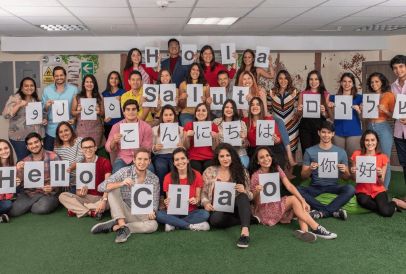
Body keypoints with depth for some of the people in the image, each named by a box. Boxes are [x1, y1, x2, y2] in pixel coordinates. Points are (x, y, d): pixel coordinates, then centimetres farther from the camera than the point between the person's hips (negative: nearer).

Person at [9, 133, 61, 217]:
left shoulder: (53, 157, -3)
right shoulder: (25, 162, 11)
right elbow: (22, 183, 8)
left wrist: (52, 187, -25)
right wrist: (19, 171, -11)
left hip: (48, 193, -1)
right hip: (29, 194, 2)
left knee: (43, 208, -32)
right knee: (13, 211, -22)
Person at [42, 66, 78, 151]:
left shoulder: (74, 89, 0)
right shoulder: (47, 90, 4)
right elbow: (43, 109, 7)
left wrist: (75, 118, -14)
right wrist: (46, 106, -15)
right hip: (51, 130, 1)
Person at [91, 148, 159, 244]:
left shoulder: (154, 179, -1)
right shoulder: (125, 171, -8)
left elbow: (154, 202, 3)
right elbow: (101, 187, -17)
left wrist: (152, 212, -21)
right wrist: (121, 184, -33)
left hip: (139, 216, 1)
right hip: (120, 214, -1)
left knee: (153, 225, -30)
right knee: (113, 189, -23)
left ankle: (114, 227, -26)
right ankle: (122, 225, -32)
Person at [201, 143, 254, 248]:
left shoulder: (241, 171, 3)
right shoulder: (209, 172, 4)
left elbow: (249, 196, 6)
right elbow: (204, 192, 10)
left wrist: (244, 191, -17)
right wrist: (205, 203, -11)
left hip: (235, 207, 0)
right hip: (218, 208, 0)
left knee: (243, 196, -32)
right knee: (215, 219, -35)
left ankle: (245, 231, -47)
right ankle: (248, 220, -12)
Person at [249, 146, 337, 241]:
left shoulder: (276, 168, 1)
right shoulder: (256, 176, -14)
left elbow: (289, 186, -9)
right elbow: (257, 202, -11)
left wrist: (303, 201, -22)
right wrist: (257, 192, -33)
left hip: (278, 204, 6)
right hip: (264, 209, -6)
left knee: (299, 201, -21)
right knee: (293, 199, -24)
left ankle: (304, 231, -41)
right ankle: (316, 228, -28)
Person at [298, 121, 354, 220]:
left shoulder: (341, 152, 6)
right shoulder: (309, 151, 3)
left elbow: (347, 178, 9)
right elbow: (303, 176, 4)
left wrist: (345, 171, -15)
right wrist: (310, 169, -18)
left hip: (333, 186, 0)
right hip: (315, 187, 0)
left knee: (350, 189, -30)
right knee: (297, 190, -31)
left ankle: (321, 212, -25)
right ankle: (334, 211, -26)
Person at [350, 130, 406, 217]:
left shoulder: (383, 157, -2)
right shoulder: (357, 154, -3)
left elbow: (381, 183, -1)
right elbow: (354, 179, 3)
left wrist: (379, 175, -23)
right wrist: (353, 173, -19)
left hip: (378, 190, -1)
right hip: (362, 190, 1)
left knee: (386, 212, -26)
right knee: (363, 201, -34)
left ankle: (394, 202, 9)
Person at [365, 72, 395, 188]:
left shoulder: (389, 95, -2)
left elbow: (393, 115, -2)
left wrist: (384, 110, -18)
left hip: (383, 128, -5)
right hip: (370, 127, 5)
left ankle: (384, 189, 10)